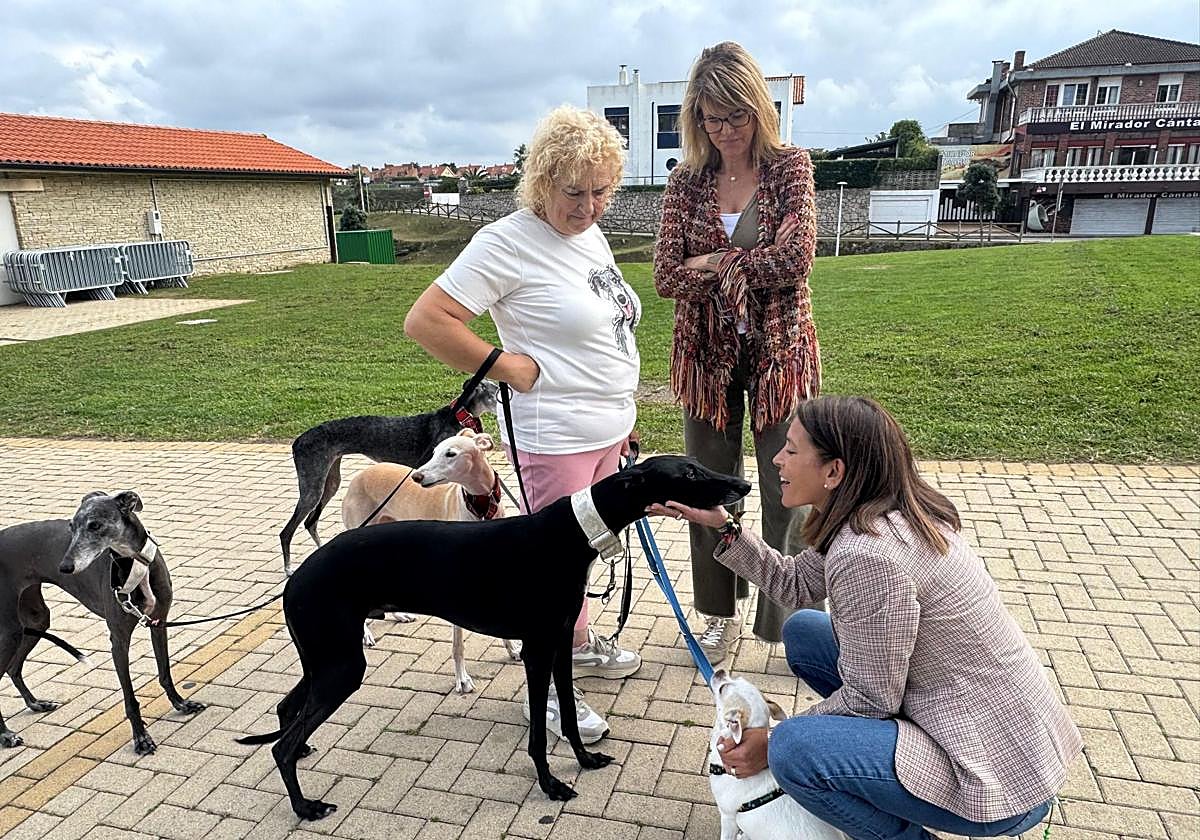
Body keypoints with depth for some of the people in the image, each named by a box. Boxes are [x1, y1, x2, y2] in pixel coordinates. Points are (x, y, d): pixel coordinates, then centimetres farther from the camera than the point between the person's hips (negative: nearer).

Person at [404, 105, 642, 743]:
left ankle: (577, 644, 44)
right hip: (553, 440, -8)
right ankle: (547, 689, 24)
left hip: (607, 430, 8)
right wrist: (513, 367, -19)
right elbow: (425, 322, -21)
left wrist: (622, 416, 20)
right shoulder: (507, 242, -17)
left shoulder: (591, 236, 10)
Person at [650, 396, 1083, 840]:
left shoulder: (867, 556, -29)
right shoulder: (884, 516, -1)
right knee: (803, 631, 8)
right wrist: (722, 525, 4)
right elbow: (795, 583, 10)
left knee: (793, 750, -23)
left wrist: (773, 743, -8)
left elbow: (870, 698, -20)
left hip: (1003, 774, -9)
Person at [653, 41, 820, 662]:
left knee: (788, 489, 4)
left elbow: (794, 255, -17)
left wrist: (714, 263, -11)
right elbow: (667, 278, -7)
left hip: (779, 351, -2)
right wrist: (746, 269, -16)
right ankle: (721, 611, 31)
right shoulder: (685, 182, 3)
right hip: (708, 354, 3)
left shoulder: (790, 167, -2)